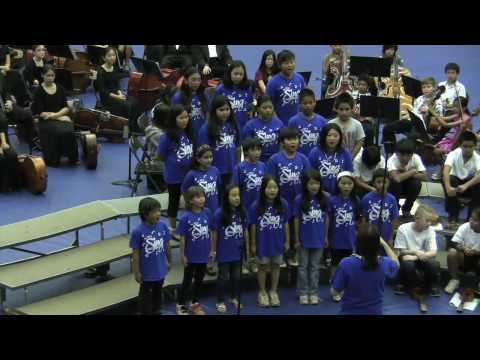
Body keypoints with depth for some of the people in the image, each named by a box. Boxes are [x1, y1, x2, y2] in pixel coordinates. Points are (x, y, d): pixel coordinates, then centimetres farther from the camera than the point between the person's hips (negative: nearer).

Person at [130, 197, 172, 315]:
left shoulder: (163, 226, -13)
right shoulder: (138, 231, -25)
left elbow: (167, 246, 2)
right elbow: (135, 254, -16)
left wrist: (169, 261, 12)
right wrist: (137, 272, -12)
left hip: (160, 270, 5)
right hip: (147, 272, -5)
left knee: (157, 293, 26)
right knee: (146, 296, 15)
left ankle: (156, 311, 47)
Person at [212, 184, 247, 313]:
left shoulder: (242, 212, -7)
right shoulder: (219, 213, -19)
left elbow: (245, 230, 4)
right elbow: (215, 233, -9)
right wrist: (214, 250, -4)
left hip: (238, 252, 4)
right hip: (224, 253, -4)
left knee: (236, 276, 18)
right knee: (223, 277, 10)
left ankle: (235, 298, 36)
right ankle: (220, 301, 24)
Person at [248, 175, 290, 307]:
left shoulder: (283, 204, -10)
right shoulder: (256, 206, -15)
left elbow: (286, 224, -1)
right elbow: (253, 226, -7)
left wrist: (287, 241, 2)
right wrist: (253, 244, -4)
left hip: (278, 243, 2)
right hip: (262, 243, -2)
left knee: (276, 266, 14)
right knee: (263, 267, 13)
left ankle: (274, 292, 29)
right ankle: (262, 292, 27)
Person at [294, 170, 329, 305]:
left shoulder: (323, 198, -7)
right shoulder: (299, 199, -13)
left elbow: (326, 218, 2)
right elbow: (296, 220, -6)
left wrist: (326, 236, 5)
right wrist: (296, 239, -4)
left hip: (318, 239, 2)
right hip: (304, 239, -1)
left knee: (315, 267, 13)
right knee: (303, 267, 12)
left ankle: (313, 293, 21)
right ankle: (303, 293, 21)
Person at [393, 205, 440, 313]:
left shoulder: (430, 230, -9)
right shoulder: (403, 229, -15)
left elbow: (433, 252, -15)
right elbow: (401, 251, -10)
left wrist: (418, 255, -29)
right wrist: (416, 252, -24)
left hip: (422, 259, 2)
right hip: (408, 258, -1)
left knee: (434, 265, -31)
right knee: (408, 265, -37)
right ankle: (418, 292, -12)